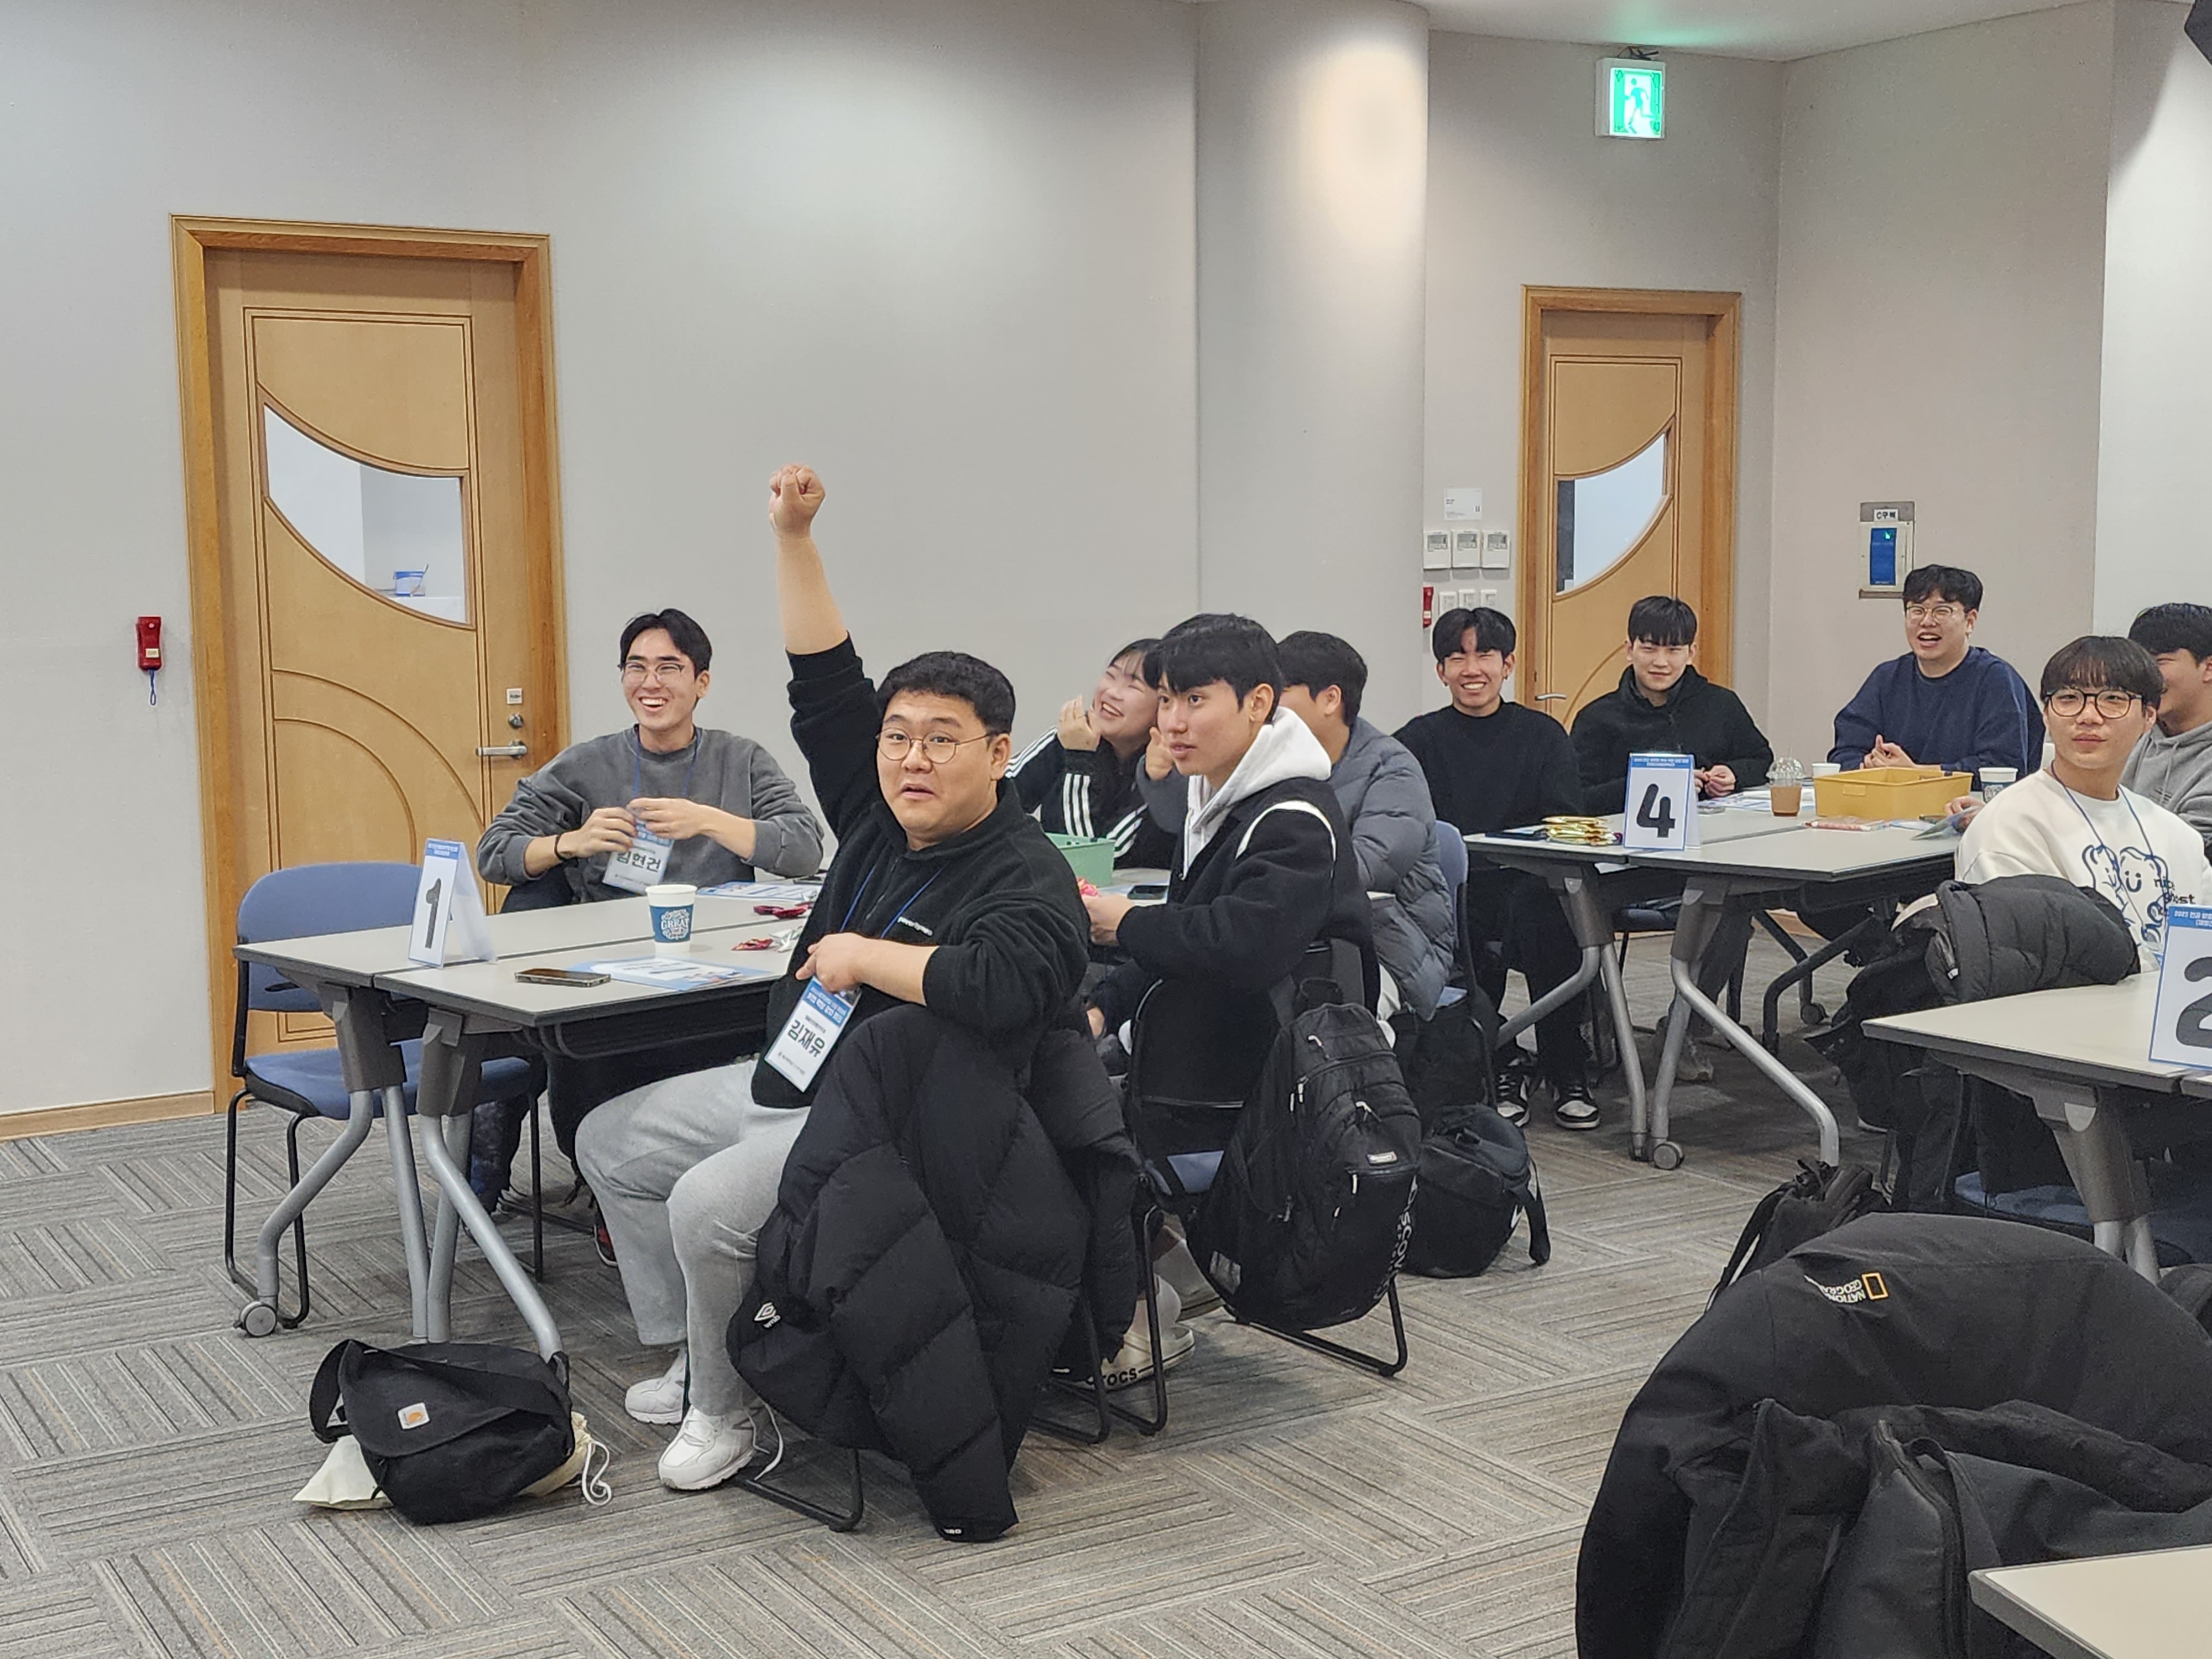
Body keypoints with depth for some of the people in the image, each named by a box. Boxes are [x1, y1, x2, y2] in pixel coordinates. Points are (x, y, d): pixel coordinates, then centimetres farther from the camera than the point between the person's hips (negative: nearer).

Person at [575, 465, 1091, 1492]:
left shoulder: (1026, 877, -19)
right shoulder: (878, 820, 5)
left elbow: (1002, 985, -38)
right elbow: (826, 683, 8)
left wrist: (866, 956, -24)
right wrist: (793, 538, 2)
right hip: (785, 1082, 10)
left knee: (709, 1204, -29)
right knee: (611, 1142, 17)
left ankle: (724, 1408, -4)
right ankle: (691, 1359, 21)